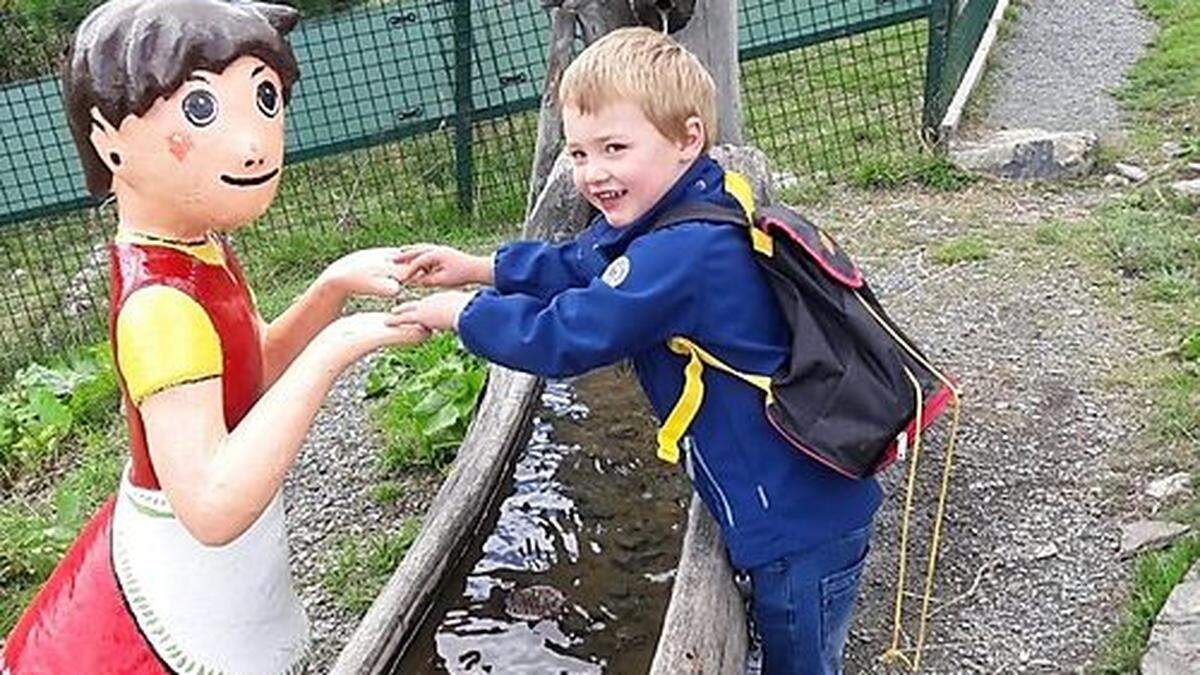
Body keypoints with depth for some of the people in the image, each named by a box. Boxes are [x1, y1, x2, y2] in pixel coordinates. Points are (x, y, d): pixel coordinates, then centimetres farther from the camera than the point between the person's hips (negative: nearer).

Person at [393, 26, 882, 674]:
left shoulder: (683, 255, -29)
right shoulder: (689, 212, 4)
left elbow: (565, 337, -23)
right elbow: (580, 267, 16)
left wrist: (462, 312, -7)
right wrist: (478, 268, 10)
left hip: (800, 529, -9)